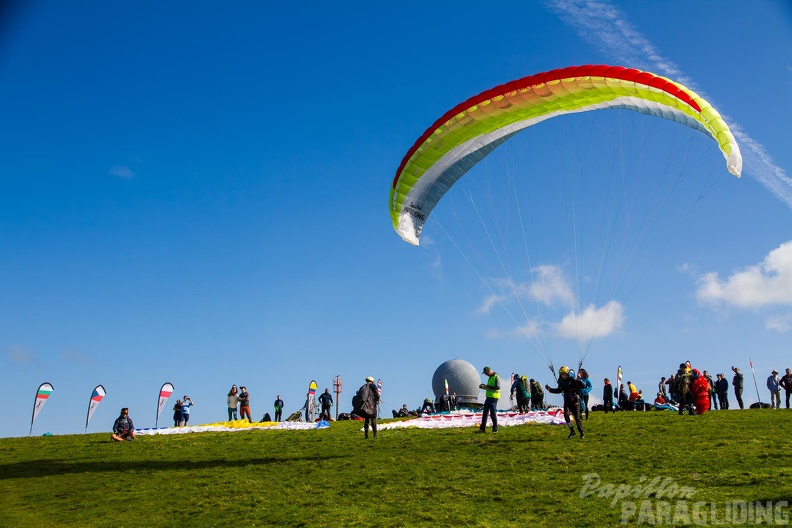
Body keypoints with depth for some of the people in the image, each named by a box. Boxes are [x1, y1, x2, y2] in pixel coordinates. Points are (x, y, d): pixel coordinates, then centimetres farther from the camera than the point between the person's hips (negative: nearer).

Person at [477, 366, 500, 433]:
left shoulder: (496, 377, -11)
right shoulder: (490, 377, 18)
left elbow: (498, 387, -21)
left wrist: (487, 386, -20)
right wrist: (483, 387, 9)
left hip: (493, 397, -9)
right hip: (488, 397, 9)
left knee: (493, 413, -4)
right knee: (485, 413, 9)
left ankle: (495, 429, 4)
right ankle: (482, 428, 12)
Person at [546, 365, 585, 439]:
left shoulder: (572, 380, -16)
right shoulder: (561, 381, 1)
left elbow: (583, 386, -20)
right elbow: (559, 390, 18)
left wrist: (578, 380, -37)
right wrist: (550, 389, 10)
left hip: (575, 400, -4)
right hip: (567, 401, 4)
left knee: (577, 417, 0)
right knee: (566, 415, -14)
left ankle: (582, 433, 16)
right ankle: (572, 431, 1)